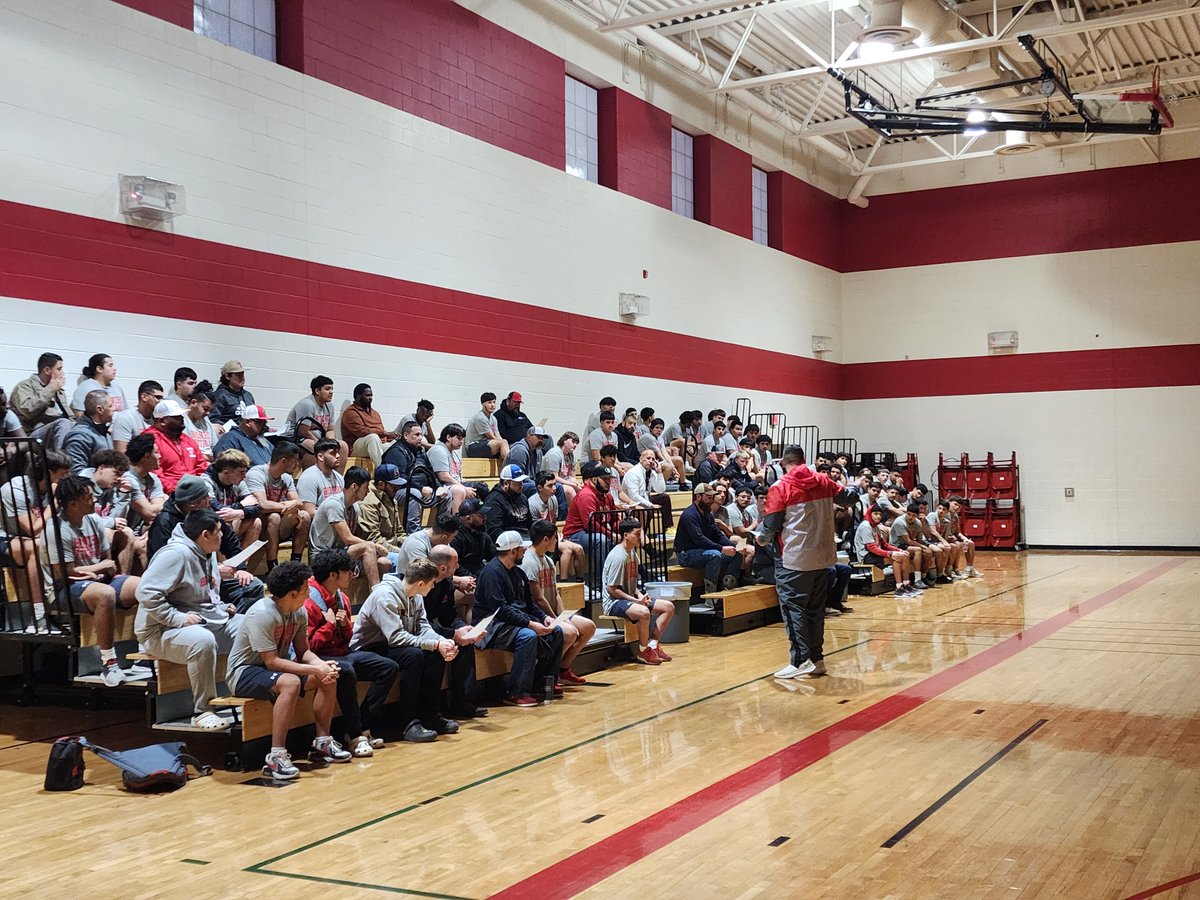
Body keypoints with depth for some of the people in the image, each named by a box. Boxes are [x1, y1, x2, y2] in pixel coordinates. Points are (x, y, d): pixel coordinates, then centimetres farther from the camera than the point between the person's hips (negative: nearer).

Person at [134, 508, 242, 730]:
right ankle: (201, 712, -27)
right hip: (163, 631, -9)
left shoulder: (208, 553, 12)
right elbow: (146, 591, -28)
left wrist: (222, 607, 8)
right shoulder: (177, 554, -19)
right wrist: (177, 618, -29)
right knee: (203, 641, -40)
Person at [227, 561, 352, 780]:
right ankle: (276, 757, -33)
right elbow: (272, 662, -28)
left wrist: (322, 665, -18)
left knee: (329, 677, -6)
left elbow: (303, 651, 3)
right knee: (290, 682, -37)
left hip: (274, 669, 9)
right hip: (244, 673, -9)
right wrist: (314, 669, -29)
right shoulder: (261, 614, -26)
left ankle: (322, 742, 4)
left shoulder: (299, 613, 0)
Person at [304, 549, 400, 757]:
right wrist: (330, 625, -14)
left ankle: (361, 727, -8)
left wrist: (346, 624, -2)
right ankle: (356, 736, -29)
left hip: (342, 653, 9)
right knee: (346, 672, -40)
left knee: (389, 667, -5)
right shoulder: (308, 602, -14)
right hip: (319, 657, -9)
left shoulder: (342, 598, 12)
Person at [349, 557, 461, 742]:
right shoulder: (385, 596, -25)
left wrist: (443, 642, -20)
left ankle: (429, 715, 0)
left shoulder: (415, 596, 3)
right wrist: (435, 644, -32)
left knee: (438, 654, -8)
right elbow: (396, 637, -32)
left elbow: (423, 627, 1)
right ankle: (410, 723, -27)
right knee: (413, 655, -32)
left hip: (390, 645, 9)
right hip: (367, 650, -9)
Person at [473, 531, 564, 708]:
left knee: (556, 631, 1)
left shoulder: (518, 572, 16)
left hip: (517, 619, 10)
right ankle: (516, 693, -28)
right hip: (493, 624, -10)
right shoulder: (492, 572, -15)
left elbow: (528, 604, 19)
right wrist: (530, 623, -27)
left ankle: (543, 682, 9)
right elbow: (499, 608, -24)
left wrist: (544, 617, -1)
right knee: (528, 636, -34)